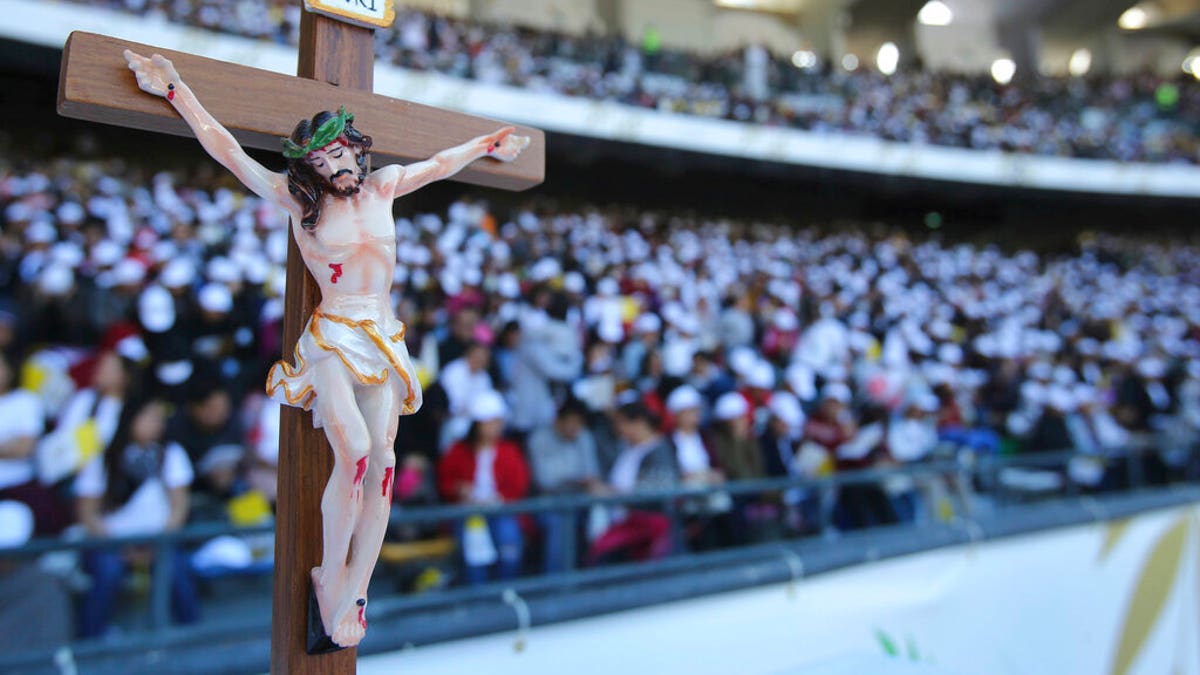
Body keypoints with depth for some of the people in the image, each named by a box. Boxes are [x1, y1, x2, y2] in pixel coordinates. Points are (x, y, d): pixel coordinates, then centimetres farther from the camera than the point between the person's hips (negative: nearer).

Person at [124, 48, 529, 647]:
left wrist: (488, 143, 39)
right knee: (353, 450, -23)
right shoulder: (297, 200, 2)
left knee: (381, 455, -8)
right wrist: (177, 92, 1)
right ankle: (331, 580, -6)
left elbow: (440, 163, 25)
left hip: (384, 338, 4)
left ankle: (354, 589, -5)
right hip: (332, 335, -4)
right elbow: (229, 152, 1)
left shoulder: (383, 187, 11)